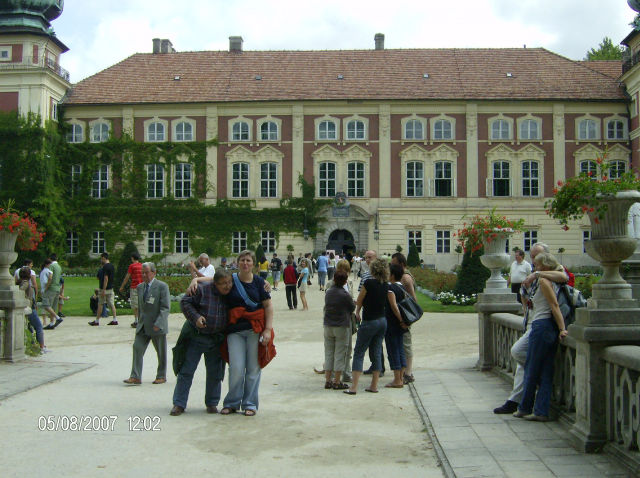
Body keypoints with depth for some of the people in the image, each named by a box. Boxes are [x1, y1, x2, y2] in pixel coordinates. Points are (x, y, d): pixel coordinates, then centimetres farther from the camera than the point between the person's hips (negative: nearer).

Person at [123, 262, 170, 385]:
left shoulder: (162, 286, -9)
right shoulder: (140, 287, 11)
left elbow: (165, 308, -14)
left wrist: (158, 324, -22)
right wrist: (140, 321, 16)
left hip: (158, 327, -5)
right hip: (143, 326, 5)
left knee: (161, 352, 6)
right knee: (137, 348, -7)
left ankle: (161, 376, 20)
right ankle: (136, 377, -7)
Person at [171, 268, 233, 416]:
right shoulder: (202, 290, -13)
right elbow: (185, 302, -8)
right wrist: (196, 317, -19)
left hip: (216, 340, 3)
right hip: (196, 336, -3)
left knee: (215, 373, 9)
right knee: (186, 370, -1)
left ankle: (212, 403, 24)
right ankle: (179, 404, 6)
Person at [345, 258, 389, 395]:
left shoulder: (368, 283, -14)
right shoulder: (385, 286, 3)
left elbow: (359, 301, -3)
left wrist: (357, 313, 17)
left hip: (369, 322, -6)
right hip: (382, 321, 6)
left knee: (359, 353, 0)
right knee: (377, 353, 12)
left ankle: (354, 387, -4)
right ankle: (374, 386, 14)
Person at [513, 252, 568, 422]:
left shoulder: (543, 281, -9)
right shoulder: (553, 281, 17)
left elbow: (554, 305, -15)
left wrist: (562, 329, -19)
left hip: (541, 326, -9)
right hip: (551, 329, 9)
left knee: (531, 370, 4)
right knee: (546, 372, 7)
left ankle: (525, 408, 15)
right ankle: (541, 411, 7)